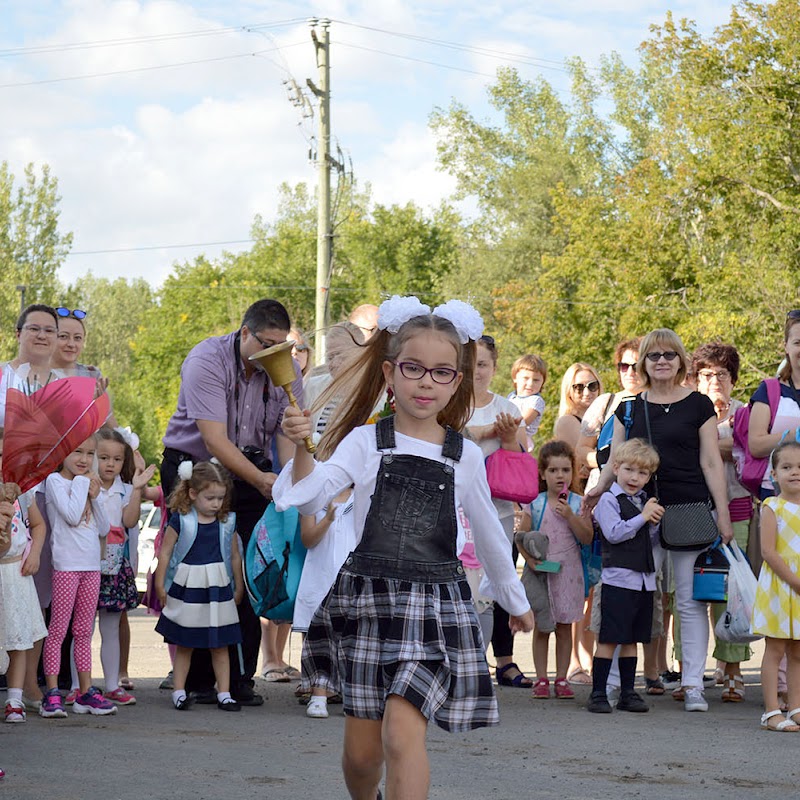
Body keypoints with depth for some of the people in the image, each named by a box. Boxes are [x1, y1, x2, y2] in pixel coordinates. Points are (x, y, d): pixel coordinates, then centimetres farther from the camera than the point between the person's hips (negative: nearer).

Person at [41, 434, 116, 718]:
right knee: (58, 630, -6)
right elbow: (72, 516, -18)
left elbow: (104, 529, 12)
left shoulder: (87, 483, 17)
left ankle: (86, 692, 12)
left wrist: (95, 496, 1)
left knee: (84, 632, 10)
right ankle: (52, 694, -6)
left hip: (92, 565, 7)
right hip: (66, 564, -7)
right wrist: (80, 483, -7)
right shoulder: (54, 480, -3)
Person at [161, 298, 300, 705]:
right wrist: (262, 480, -34)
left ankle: (240, 678, 5)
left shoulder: (286, 371, -4)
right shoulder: (206, 361, -20)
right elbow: (215, 441, -27)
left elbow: (287, 435, -6)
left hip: (253, 472, 4)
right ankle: (200, 678, 1)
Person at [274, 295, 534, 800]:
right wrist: (303, 449, -33)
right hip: (368, 600, 1)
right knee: (362, 750, 8)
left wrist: (516, 600, 27)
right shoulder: (365, 442, 0)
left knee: (402, 732, -19)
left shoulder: (465, 456, 5)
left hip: (436, 603, 0)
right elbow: (311, 497, -14)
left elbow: (488, 532, 18)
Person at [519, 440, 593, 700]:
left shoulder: (577, 503, 1)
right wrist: (530, 559, -15)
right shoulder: (535, 503, 1)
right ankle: (541, 679, 10)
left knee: (564, 627, 6)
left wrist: (570, 516, -16)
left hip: (567, 571, 0)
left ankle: (561, 679, 13)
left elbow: (587, 538, -6)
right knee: (541, 628, 3)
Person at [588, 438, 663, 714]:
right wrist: (643, 517, -15)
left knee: (631, 640, 11)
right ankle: (598, 693, -1)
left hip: (645, 580, 7)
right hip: (618, 578, -7)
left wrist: (655, 522, -1)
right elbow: (614, 533, -18)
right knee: (608, 639, -5)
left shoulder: (645, 501, 16)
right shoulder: (609, 500, -5)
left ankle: (627, 693, 17)